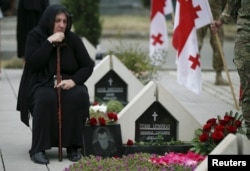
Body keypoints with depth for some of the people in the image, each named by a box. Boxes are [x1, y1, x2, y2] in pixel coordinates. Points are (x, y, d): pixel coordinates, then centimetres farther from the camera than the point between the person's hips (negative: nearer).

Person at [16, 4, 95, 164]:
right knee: (46, 99, -36)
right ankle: (38, 149, -29)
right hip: (41, 86, -2)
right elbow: (33, 63, -17)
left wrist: (73, 81, -18)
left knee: (80, 96, -30)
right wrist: (50, 42, -21)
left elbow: (88, 66, 0)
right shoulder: (35, 36, -4)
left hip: (68, 84, 2)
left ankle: (73, 146, -19)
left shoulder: (73, 39, 1)